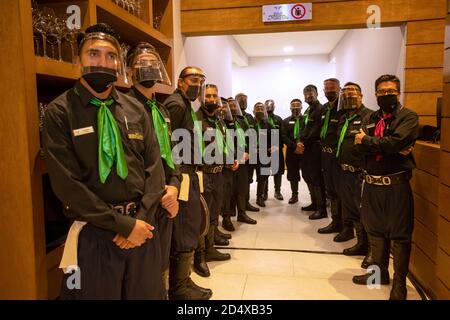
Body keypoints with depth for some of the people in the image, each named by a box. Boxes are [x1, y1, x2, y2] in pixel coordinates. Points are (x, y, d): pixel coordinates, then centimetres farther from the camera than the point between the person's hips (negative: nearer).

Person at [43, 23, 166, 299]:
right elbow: (66, 182, -13)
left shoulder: (136, 109, 5)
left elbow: (154, 165, 3)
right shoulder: (60, 112, -6)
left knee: (146, 294, 17)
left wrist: (142, 218, -9)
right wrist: (123, 224, -14)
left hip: (143, 225, 4)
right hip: (95, 232, -3)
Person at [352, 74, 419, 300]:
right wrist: (389, 148, -17)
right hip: (372, 184, 6)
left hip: (396, 184, -5)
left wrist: (367, 140, -8)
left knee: (399, 235, 3)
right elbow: (360, 145, -5)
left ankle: (400, 284, 18)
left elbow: (395, 142, -22)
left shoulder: (408, 117, -4)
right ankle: (380, 272, 33)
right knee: (375, 230, 16)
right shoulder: (370, 118, 12)